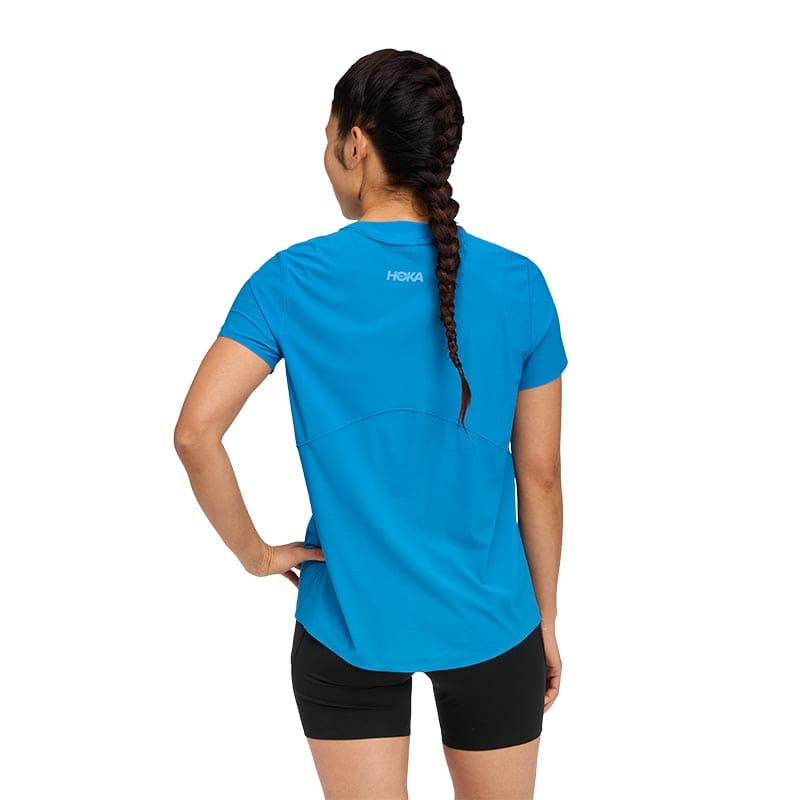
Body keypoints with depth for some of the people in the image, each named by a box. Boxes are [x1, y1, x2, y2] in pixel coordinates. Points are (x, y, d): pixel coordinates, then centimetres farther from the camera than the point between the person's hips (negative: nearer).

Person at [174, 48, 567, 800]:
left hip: (347, 627, -1)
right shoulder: (518, 285, -7)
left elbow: (196, 433, -17)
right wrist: (546, 617, 9)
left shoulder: (293, 280, -10)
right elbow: (540, 474, -2)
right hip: (489, 624, 1)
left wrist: (254, 552, -1)